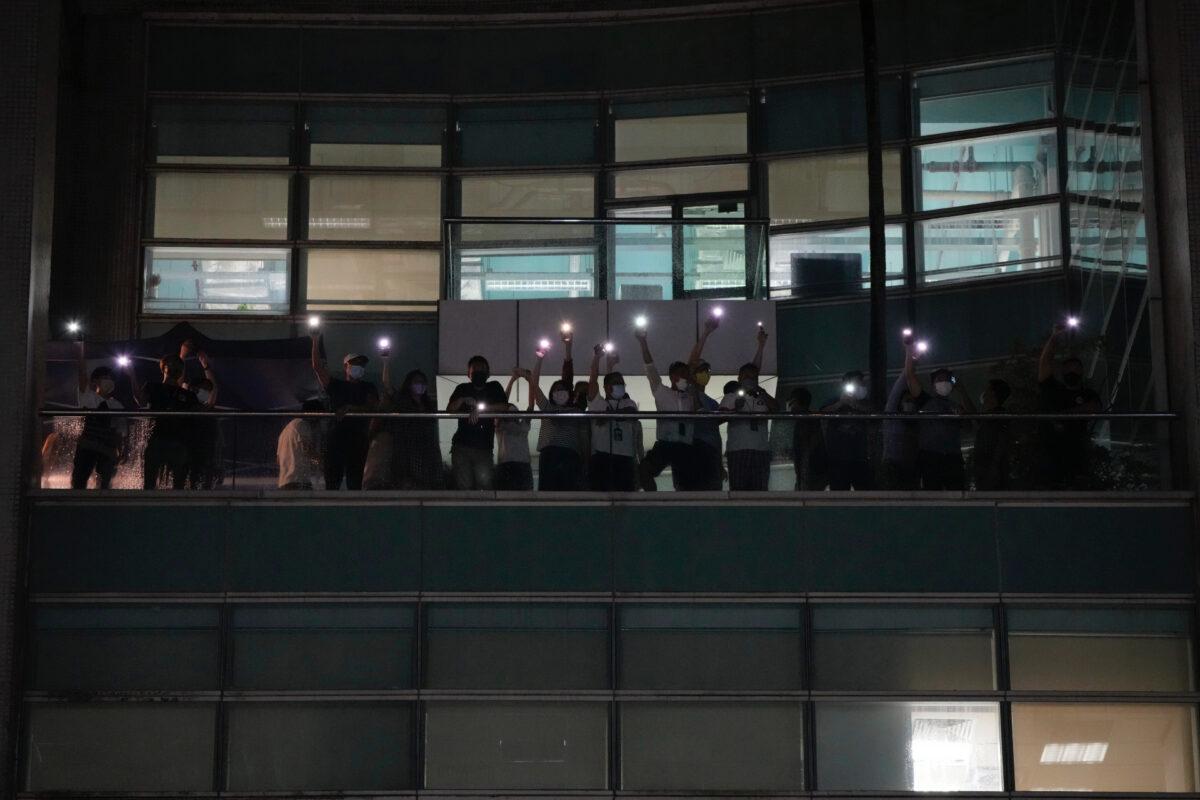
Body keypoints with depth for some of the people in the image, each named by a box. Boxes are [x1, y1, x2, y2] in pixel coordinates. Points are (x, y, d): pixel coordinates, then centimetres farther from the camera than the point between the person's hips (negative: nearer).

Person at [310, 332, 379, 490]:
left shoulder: (368, 388, 14)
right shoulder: (335, 386, 13)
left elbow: (373, 408, -3)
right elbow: (317, 367, 3)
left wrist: (350, 408, -14)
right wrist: (316, 342, -2)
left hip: (359, 441, 0)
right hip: (335, 440, 0)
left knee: (355, 483, 0)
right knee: (332, 482, -5)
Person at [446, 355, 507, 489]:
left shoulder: (494, 388, 12)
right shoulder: (462, 389, 16)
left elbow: (503, 407, -6)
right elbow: (449, 410, 3)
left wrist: (479, 409, -15)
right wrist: (462, 400, -15)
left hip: (484, 447, -1)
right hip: (462, 445, 1)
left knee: (484, 481, -19)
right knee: (464, 484, -8)